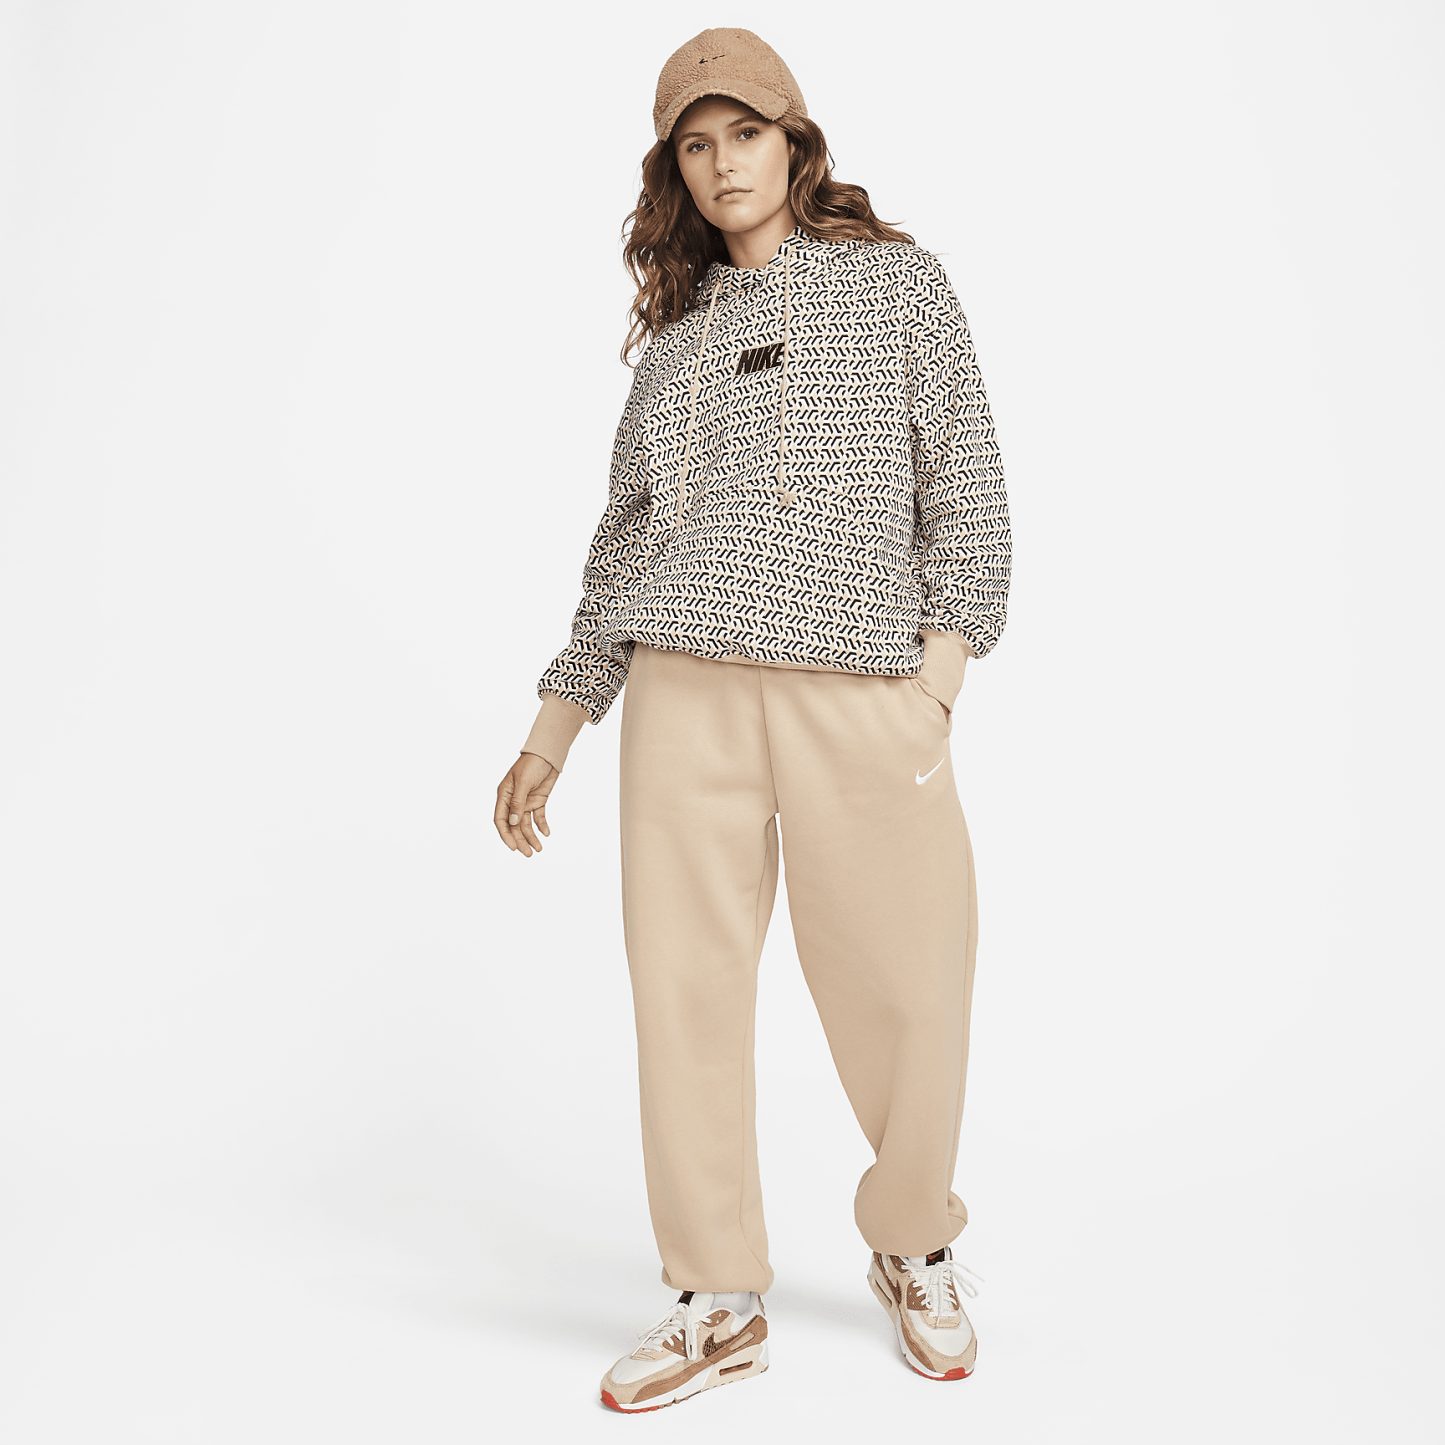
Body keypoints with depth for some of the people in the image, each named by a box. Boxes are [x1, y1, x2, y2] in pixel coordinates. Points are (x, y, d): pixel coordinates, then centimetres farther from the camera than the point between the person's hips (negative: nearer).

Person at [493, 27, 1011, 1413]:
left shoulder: (900, 283, 13)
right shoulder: (676, 333, 20)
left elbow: (963, 488, 6)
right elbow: (624, 544, 20)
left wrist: (938, 682, -8)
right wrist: (549, 737, 18)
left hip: (862, 686, -2)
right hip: (687, 689, 3)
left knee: (905, 992, -1)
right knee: (687, 987, 0)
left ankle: (913, 1251, 26)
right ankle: (717, 1304, 15)